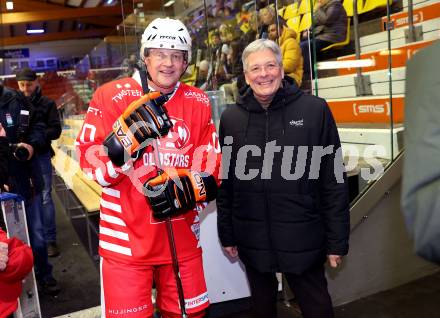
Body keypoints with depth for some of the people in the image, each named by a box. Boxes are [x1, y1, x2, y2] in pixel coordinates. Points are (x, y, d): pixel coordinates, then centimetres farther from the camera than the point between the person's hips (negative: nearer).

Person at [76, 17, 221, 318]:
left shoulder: (199, 102, 5)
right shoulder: (111, 95, -6)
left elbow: (212, 164, 4)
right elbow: (90, 162, -10)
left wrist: (189, 188, -14)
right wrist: (126, 137, -26)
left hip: (182, 237, 4)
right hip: (126, 236, -3)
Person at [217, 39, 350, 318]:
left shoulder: (315, 110, -6)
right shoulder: (231, 119, 2)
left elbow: (334, 180, -5)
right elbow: (225, 183, 6)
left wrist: (337, 240, -5)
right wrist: (227, 235, 8)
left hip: (303, 239, -2)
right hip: (252, 240, 3)